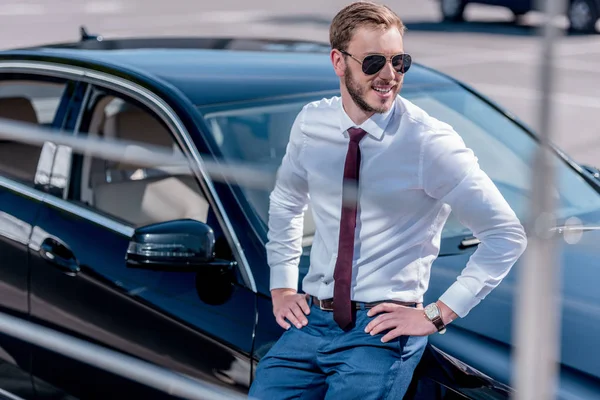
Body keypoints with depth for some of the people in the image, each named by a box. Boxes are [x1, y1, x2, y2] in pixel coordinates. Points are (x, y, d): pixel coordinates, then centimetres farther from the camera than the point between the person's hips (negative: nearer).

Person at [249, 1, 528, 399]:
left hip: (383, 329, -4)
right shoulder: (311, 124, 3)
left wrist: (438, 314, -11)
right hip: (311, 321, 4)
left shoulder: (431, 142, -12)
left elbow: (508, 235, -10)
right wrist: (282, 285, 13)